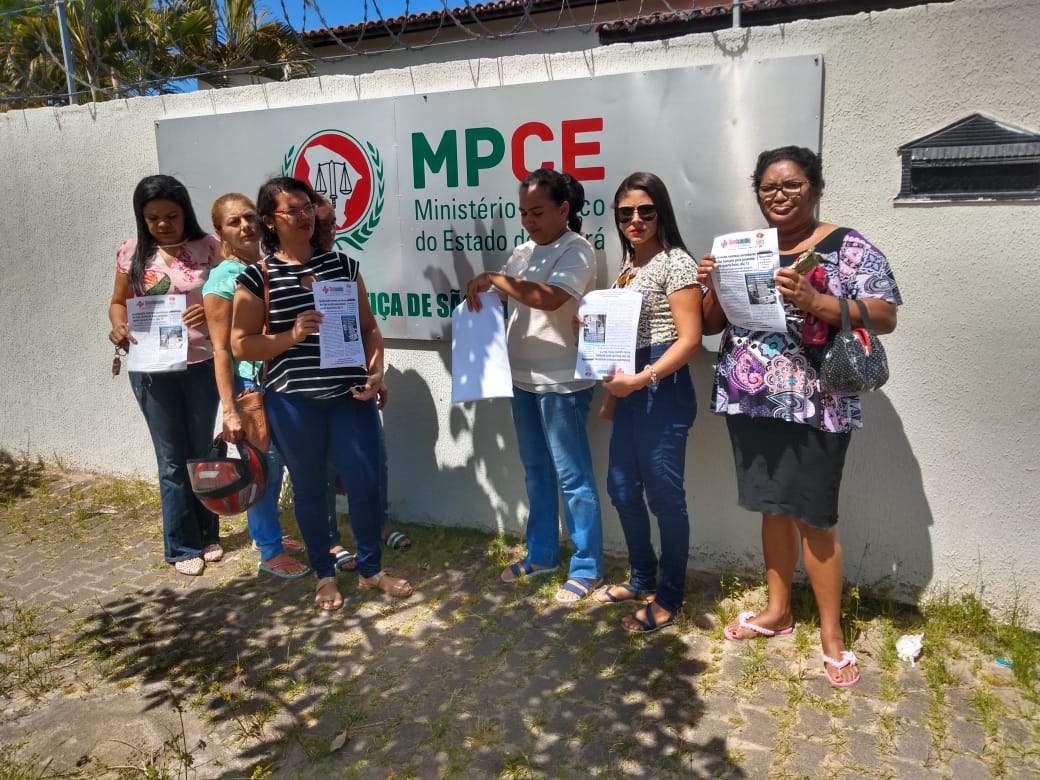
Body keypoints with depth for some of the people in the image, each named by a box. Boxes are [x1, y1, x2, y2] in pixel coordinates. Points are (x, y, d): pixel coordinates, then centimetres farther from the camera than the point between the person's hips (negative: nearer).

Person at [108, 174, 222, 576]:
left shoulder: (208, 248, -3)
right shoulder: (132, 252, 2)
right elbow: (118, 302, 11)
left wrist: (212, 310, -21)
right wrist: (118, 326, -10)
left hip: (201, 364, 0)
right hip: (151, 369, 1)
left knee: (202, 451, 13)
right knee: (172, 458, 6)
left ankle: (208, 535, 29)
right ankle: (182, 546, 19)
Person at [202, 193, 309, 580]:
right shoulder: (222, 280, -11)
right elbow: (221, 350, -13)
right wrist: (229, 410, -15)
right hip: (252, 385, -6)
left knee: (276, 463, 16)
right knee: (264, 467, 3)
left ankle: (268, 533, 35)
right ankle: (270, 552, 19)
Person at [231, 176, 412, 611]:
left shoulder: (342, 265, 6)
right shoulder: (257, 277, -3)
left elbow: (368, 326, 10)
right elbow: (240, 345, -4)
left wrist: (376, 370, -5)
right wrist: (292, 335, -18)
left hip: (350, 395, 2)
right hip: (293, 401, -2)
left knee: (366, 483, 3)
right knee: (310, 489, 11)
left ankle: (370, 570, 25)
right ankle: (325, 576, 30)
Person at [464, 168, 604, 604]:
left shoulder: (576, 252, -11)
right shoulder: (523, 253, 12)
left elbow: (549, 298, -27)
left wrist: (494, 279, -22)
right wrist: (480, 290, -8)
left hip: (562, 382, -8)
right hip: (523, 378, 8)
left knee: (572, 475, 0)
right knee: (535, 471, 17)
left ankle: (587, 568, 13)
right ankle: (542, 554, 32)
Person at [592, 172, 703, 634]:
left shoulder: (675, 262, -9)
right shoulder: (628, 265, 15)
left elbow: (690, 340, -16)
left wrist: (641, 380, -22)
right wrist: (614, 389, 11)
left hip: (663, 389, -8)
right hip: (630, 388, 9)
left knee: (663, 495, 2)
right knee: (622, 488, 14)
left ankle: (668, 600, 18)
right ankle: (642, 579, 34)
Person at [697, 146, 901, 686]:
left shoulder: (849, 247, -3)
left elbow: (886, 317, -11)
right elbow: (713, 324, 13)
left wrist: (815, 302, -24)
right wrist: (712, 286, -8)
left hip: (814, 407, -4)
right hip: (749, 402, 5)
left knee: (814, 516, 1)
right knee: (773, 507, 16)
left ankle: (831, 631, 19)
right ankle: (777, 610, 32)